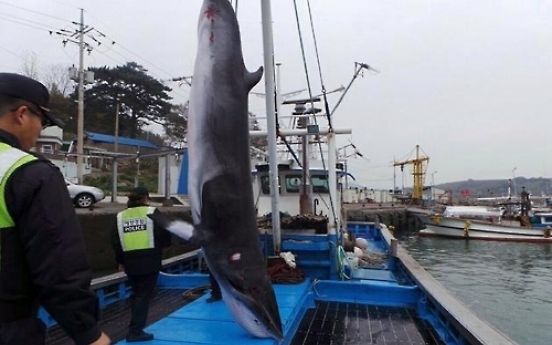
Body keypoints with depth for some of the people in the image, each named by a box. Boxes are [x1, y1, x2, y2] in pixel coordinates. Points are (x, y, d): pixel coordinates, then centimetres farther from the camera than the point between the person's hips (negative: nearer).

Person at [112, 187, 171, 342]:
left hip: (130, 262, 5)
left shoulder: (120, 216, 8)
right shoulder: (152, 212, -5)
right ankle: (135, 331, 3)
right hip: (150, 261, -5)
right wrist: (161, 245, 15)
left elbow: (116, 242, 10)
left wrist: (120, 261, 19)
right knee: (144, 295, 3)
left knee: (136, 294, 20)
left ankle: (135, 327, 27)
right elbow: (164, 237, -8)